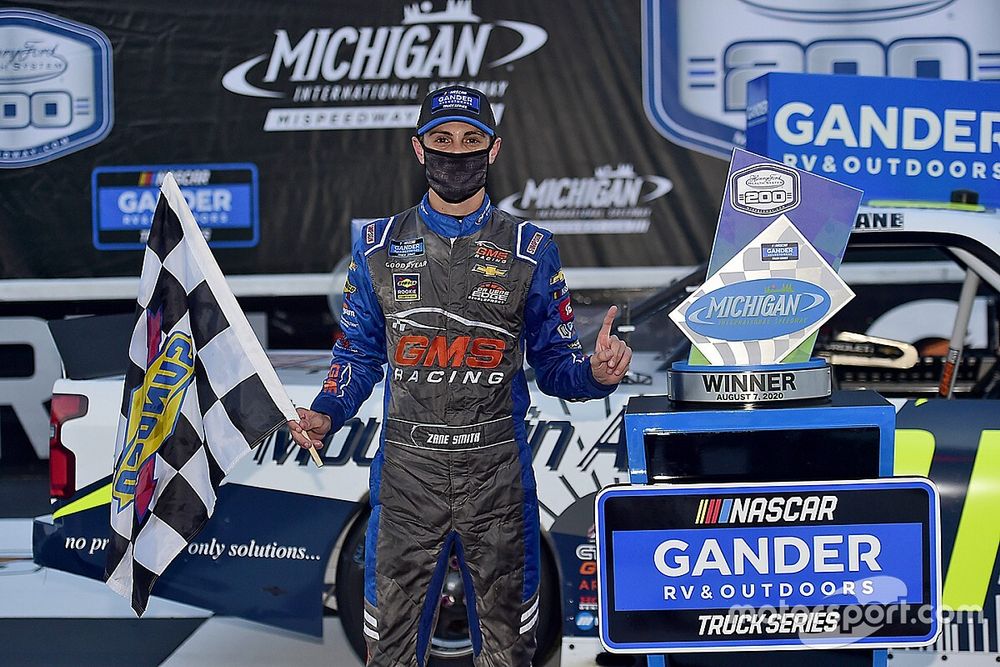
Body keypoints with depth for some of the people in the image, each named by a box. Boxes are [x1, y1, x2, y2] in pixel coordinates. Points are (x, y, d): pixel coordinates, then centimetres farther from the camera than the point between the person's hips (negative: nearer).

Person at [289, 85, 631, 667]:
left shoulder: (530, 250, 4)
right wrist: (326, 414, -6)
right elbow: (360, 354, 12)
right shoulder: (380, 246, 7)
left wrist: (596, 373, -17)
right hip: (407, 471, 1)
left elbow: (555, 365, 5)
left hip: (497, 472, 0)